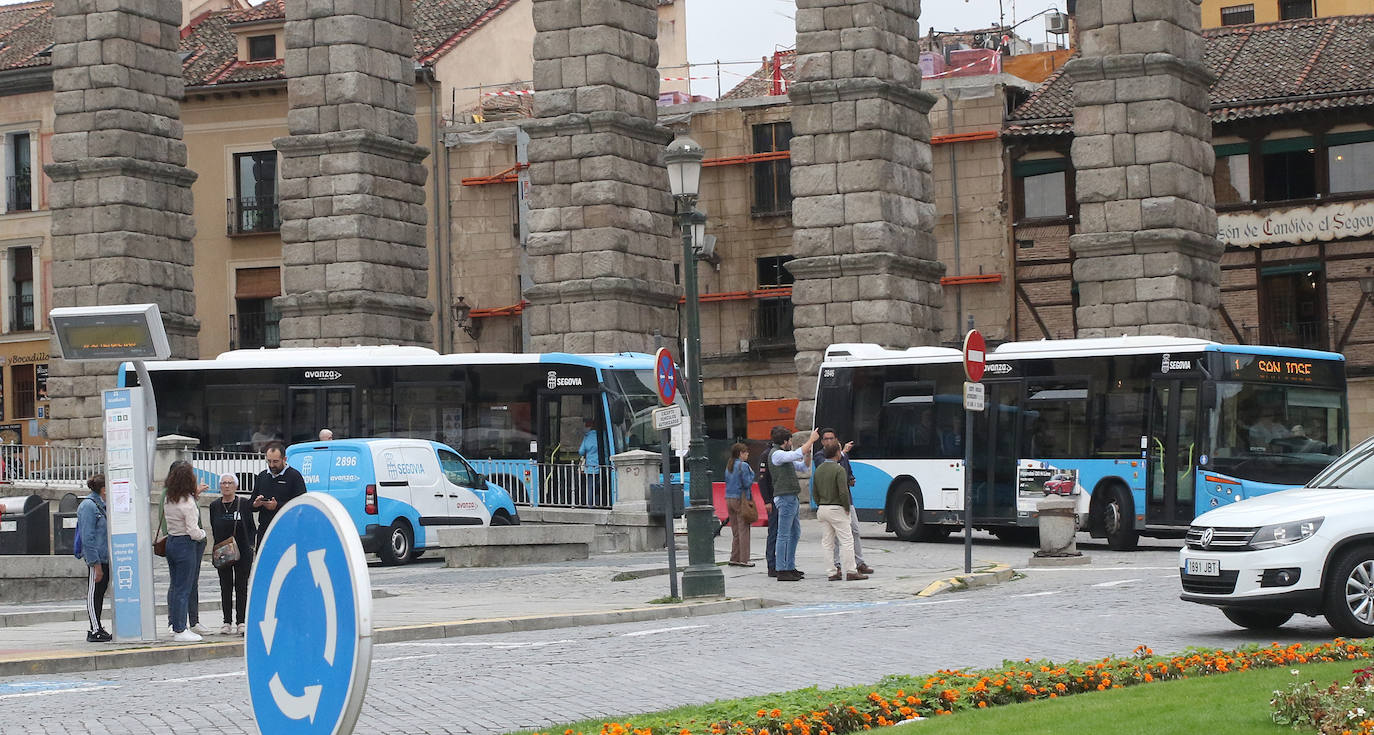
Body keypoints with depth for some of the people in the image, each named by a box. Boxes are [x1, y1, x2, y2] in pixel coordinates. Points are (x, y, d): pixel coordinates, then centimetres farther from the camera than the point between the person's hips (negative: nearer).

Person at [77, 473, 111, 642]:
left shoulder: (102, 505, 15)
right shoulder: (88, 506, -14)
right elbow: (87, 538, -18)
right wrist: (96, 564, -21)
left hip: (106, 558, 9)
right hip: (96, 559, -9)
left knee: (100, 593, 12)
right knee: (94, 594, -3)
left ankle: (97, 629, 18)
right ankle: (95, 630, 0)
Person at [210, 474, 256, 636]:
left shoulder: (244, 505, -1)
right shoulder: (214, 506, 6)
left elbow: (251, 529, 3)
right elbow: (214, 530, 10)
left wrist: (248, 544, -8)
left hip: (243, 553, -2)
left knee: (241, 586, 0)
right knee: (226, 587, 6)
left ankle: (241, 622, 5)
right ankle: (227, 622, 11)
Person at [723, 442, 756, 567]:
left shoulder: (729, 466, 12)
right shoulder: (743, 466, -12)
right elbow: (747, 483, -15)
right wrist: (752, 473, 1)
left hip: (729, 499, 8)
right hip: (740, 499, -8)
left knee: (735, 531, 13)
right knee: (743, 530, -3)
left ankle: (734, 558, 13)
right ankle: (744, 559, -3)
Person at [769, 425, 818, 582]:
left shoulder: (785, 456, 20)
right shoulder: (776, 455, -10)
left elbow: (803, 467, 24)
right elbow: (797, 454, -23)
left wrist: (808, 450, 9)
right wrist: (811, 440, -13)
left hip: (792, 499, 10)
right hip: (785, 498, -10)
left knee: (795, 534, 13)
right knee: (784, 535, -9)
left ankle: (790, 568, 18)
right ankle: (782, 571, -9)